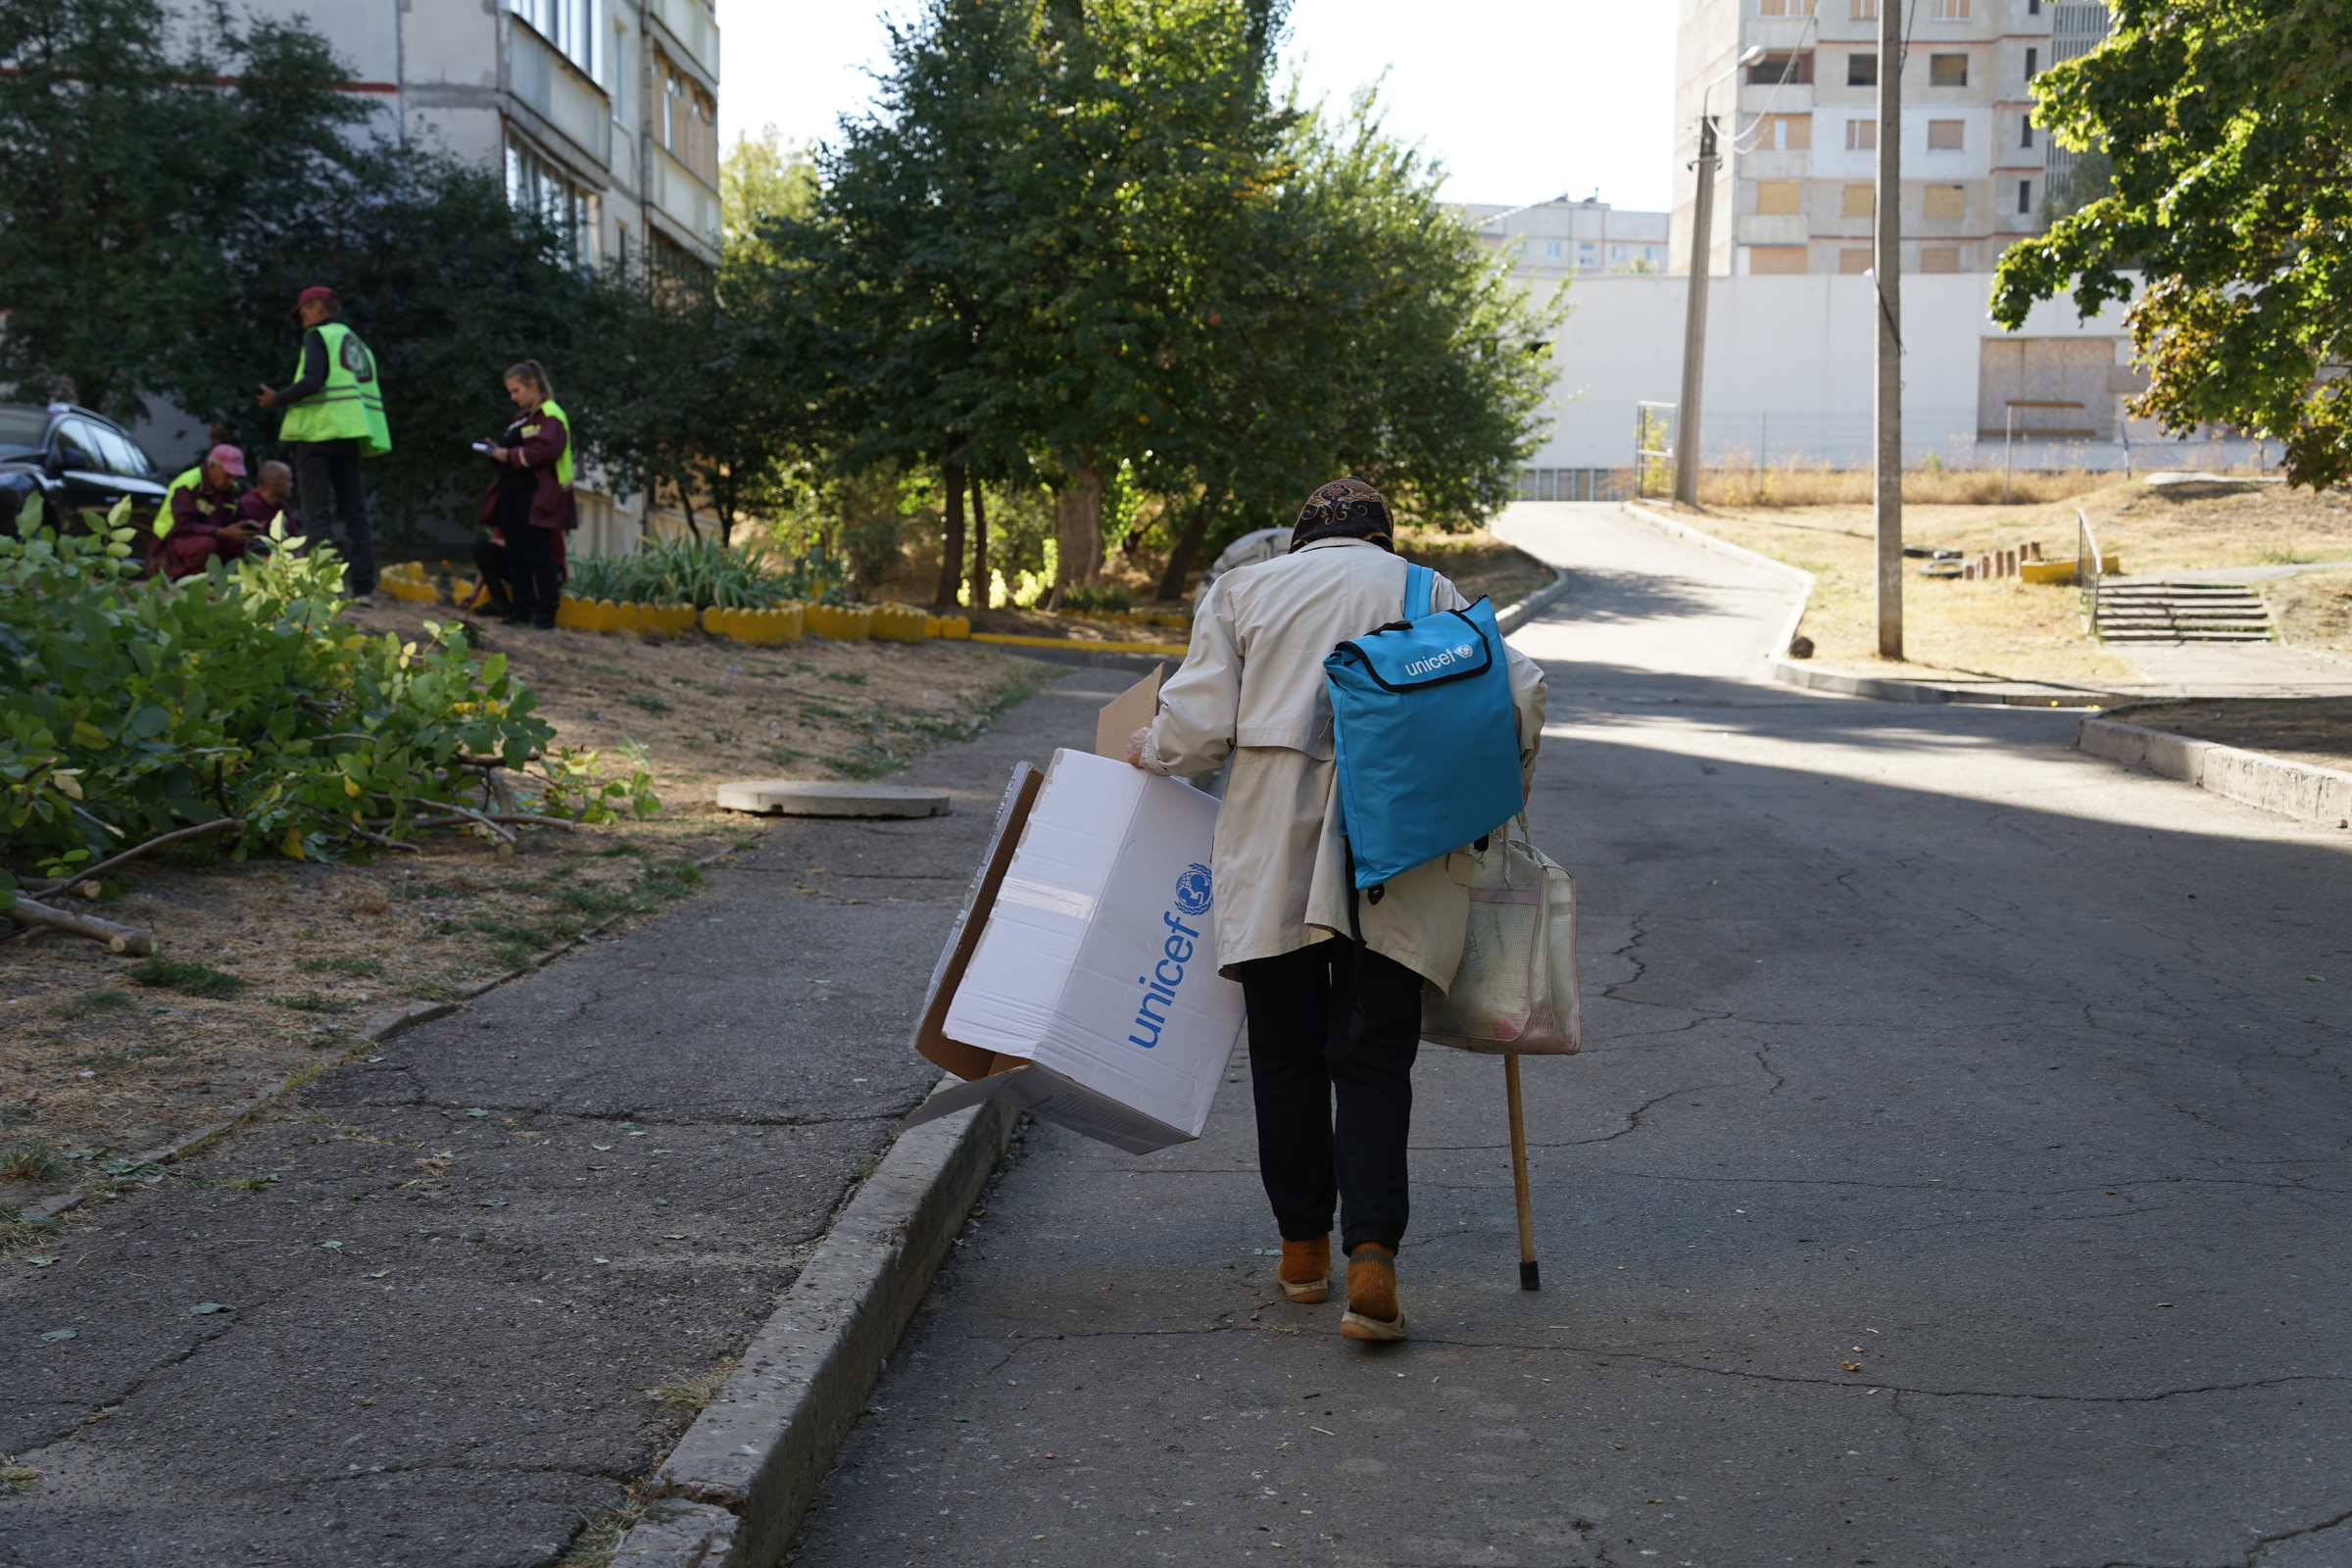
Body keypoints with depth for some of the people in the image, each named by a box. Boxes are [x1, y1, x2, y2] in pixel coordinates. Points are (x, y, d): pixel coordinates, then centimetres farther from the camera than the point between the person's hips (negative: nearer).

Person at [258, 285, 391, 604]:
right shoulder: (358, 343, 22)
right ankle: (363, 587, 1)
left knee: (315, 512, -8)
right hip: (350, 435, 7)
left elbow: (311, 381, -16)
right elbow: (375, 394, 17)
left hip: (320, 431, -7)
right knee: (354, 513, 6)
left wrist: (278, 399, -5)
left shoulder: (318, 336, -1)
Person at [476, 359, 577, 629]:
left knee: (538, 554, -7)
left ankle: (546, 613, -5)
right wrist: (498, 450, 5)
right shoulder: (520, 417, 21)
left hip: (535, 496, -9)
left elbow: (547, 448, -20)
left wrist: (510, 455, -15)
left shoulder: (550, 414, -7)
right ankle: (522, 608, 13)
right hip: (510, 493, 9)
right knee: (515, 556, 8)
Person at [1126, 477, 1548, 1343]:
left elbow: (1200, 725, 2)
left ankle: (1303, 1248, 21)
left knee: (1287, 1054, 11)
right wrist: (1501, 793, 18)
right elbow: (1520, 688, 4)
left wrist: (1148, 750, 22)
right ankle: (1372, 1257, -13)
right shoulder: (1433, 594, 16)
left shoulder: (1245, 588, 13)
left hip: (1276, 851, 0)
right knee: (1374, 1059, 2)